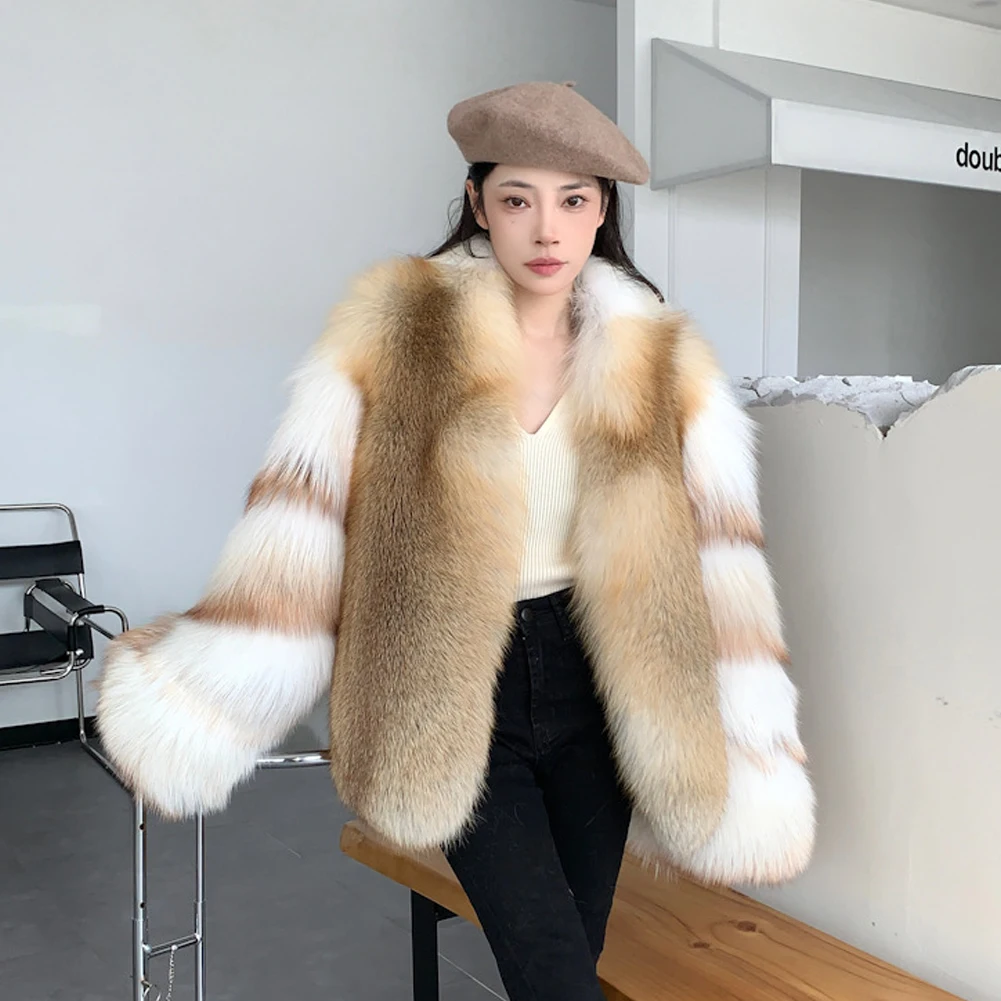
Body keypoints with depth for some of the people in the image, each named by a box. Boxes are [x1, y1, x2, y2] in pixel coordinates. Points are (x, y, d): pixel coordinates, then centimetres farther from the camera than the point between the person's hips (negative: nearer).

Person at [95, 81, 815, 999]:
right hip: (456, 700, -2)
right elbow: (300, 521, -10)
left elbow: (724, 570, -5)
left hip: (592, 686, 2)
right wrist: (193, 709, -13)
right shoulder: (395, 330, -8)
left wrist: (758, 777, -7)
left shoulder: (661, 363, -3)